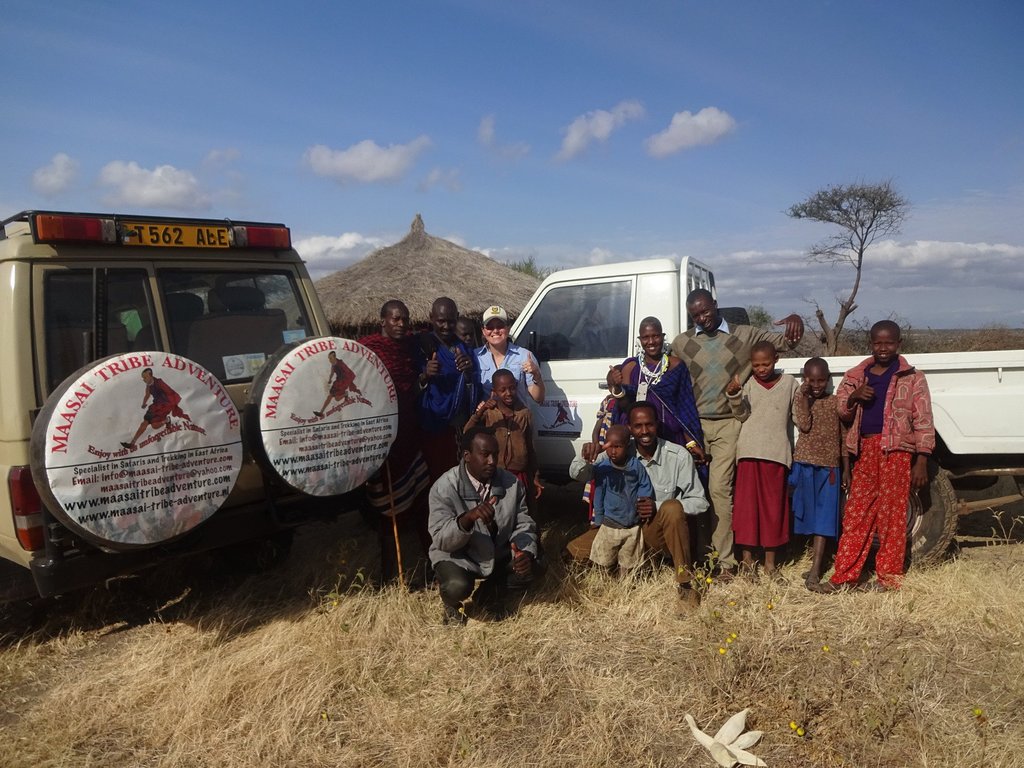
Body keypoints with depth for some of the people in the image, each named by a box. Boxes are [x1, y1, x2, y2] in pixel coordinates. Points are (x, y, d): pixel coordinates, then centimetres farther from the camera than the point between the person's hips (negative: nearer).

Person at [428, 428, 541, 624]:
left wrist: (526, 552, -29)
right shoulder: (444, 487, -21)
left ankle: (490, 595, 14)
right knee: (457, 586, -32)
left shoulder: (512, 483, -11)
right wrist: (467, 518, -45)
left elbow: (524, 525, -6)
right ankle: (452, 604, 8)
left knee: (531, 568, -18)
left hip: (499, 554, 4)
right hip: (457, 556, -4)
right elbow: (440, 540, -25)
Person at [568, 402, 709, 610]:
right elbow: (578, 475, -4)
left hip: (659, 531, -3)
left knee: (672, 508, -35)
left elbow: (700, 502, -8)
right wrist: (585, 457, -29)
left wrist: (658, 507, -23)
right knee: (574, 551, -14)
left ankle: (685, 586, -22)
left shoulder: (678, 456, -11)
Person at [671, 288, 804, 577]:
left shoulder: (745, 335, 5)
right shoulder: (681, 343, 7)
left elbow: (785, 342, 5)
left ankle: (725, 559, -4)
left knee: (719, 488, -11)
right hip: (694, 424, 2)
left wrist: (795, 320, -15)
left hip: (728, 425, -2)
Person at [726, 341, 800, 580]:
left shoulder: (789, 383, 8)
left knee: (774, 505, 5)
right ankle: (747, 558, 11)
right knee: (747, 504, 1)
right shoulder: (748, 384, 6)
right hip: (750, 451, 0)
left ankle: (770, 562, 15)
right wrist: (734, 396, -16)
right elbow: (742, 415, -3)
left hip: (777, 452, 1)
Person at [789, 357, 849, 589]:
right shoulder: (800, 399, 2)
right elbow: (804, 426, -15)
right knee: (810, 513, 6)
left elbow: (843, 438, 8)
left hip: (829, 467, 0)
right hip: (805, 465, 0)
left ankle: (815, 570, -4)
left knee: (823, 518, -3)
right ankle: (816, 559, 21)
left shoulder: (836, 402, 5)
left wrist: (846, 470, 6)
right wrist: (805, 397, -12)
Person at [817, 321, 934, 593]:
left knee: (891, 514, 0)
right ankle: (844, 575, 6)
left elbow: (923, 422, 0)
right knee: (855, 513, 3)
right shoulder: (855, 376, 14)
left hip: (896, 450, -3)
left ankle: (889, 576, 9)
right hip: (865, 450, 4)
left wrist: (921, 462, -7)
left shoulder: (912, 379, 4)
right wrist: (853, 398, -7)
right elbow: (841, 413, 15)